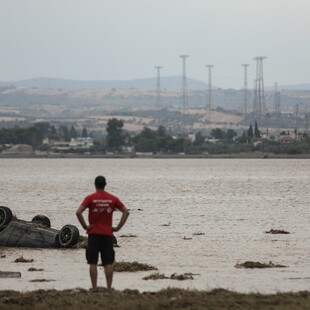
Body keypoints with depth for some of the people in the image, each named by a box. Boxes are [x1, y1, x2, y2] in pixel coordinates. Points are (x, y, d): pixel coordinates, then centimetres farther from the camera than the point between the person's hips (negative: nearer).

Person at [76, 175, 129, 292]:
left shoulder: (90, 198, -4)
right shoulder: (112, 198, 3)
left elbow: (78, 212, -16)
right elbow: (126, 212, 0)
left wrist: (85, 226, -7)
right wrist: (118, 227, 2)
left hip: (94, 234, -2)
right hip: (108, 234, 2)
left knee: (93, 263, 2)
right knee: (108, 263, 5)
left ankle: (94, 288, -1)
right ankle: (109, 288, 2)